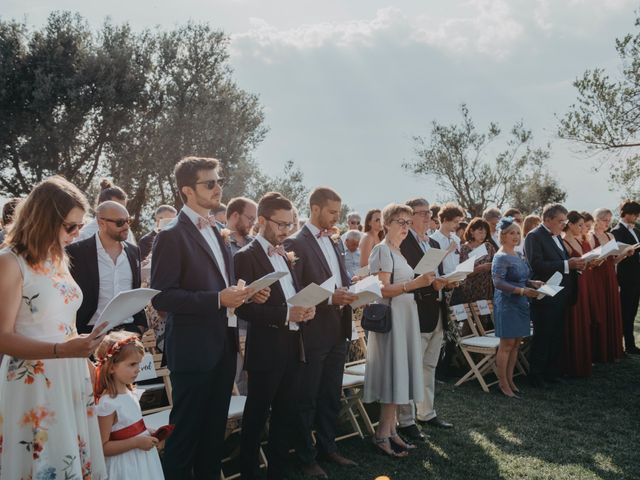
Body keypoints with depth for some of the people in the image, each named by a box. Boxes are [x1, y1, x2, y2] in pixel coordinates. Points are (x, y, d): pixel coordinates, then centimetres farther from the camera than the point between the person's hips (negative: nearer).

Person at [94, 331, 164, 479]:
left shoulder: (131, 394, 3)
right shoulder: (107, 404, -22)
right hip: (127, 466, -8)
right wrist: (137, 442, -24)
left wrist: (149, 434, 3)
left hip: (144, 460, 8)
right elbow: (103, 447, -22)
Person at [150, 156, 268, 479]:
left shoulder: (217, 232, 14)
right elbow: (162, 296, -18)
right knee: (186, 432, 5)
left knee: (215, 429, 17)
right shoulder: (172, 236, -12)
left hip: (223, 347, 8)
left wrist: (240, 293, 3)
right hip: (193, 350, -8)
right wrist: (218, 299, -23)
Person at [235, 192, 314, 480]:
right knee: (256, 417, 6)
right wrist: (286, 315, -24)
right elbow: (244, 307, -18)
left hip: (292, 346, 7)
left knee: (284, 415, 15)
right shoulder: (246, 256, -11)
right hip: (267, 350, -7)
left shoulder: (284, 255, 14)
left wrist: (305, 309, -1)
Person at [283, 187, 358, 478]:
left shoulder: (334, 242, 12)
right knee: (307, 399, 8)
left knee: (331, 396, 18)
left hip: (338, 330, 8)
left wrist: (350, 294, -2)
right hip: (312, 333, -7)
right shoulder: (295, 243, -13)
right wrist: (329, 298, -24)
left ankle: (327, 447, 33)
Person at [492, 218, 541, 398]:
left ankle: (509, 380, 20)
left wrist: (532, 283, 3)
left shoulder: (518, 255, 12)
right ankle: (503, 383, 6)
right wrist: (522, 290, -27)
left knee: (516, 343, 10)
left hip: (520, 304, 8)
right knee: (507, 344, -3)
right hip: (507, 304, -8)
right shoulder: (501, 257, -13)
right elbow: (498, 282, -21)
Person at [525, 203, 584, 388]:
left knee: (556, 337, 14)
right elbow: (537, 265, -22)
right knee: (542, 337, -1)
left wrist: (575, 264, 0)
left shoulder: (556, 236, 16)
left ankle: (551, 372, 24)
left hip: (561, 295, 9)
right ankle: (536, 376, 9)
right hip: (545, 296, -9)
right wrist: (567, 264, -23)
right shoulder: (534, 236, -12)